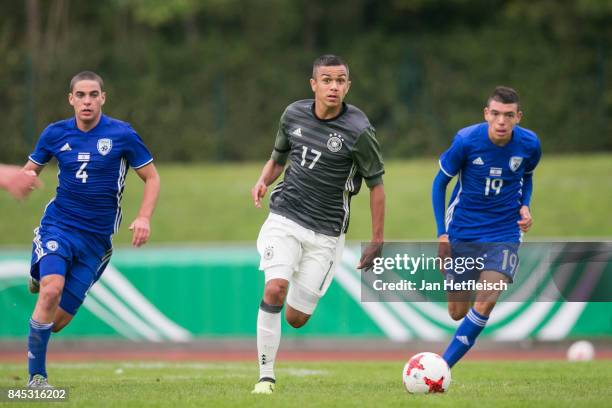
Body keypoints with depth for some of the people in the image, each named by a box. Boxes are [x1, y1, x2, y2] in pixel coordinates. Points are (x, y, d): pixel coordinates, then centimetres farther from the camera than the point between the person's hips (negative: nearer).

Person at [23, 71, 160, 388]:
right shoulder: (55, 133, 2)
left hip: (96, 239, 0)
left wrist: (144, 217, -10)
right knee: (51, 290, -27)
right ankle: (36, 376, -15)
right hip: (57, 225, 0)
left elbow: (151, 177, 5)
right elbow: (29, 170, 15)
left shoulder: (122, 135, -4)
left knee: (58, 320, -3)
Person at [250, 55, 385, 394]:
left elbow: (376, 185, -3)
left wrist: (377, 241, -2)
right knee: (275, 290, -22)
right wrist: (263, 181, -5)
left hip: (326, 233, -2)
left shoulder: (358, 131, -12)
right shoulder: (294, 114, 0)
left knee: (295, 318, 1)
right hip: (284, 218, 2)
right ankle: (265, 376, -12)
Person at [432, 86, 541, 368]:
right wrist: (442, 233, -7)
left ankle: (443, 366, -9)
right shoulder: (467, 140, -17)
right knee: (458, 312, 4)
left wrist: (525, 206, -4)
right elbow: (440, 181, -3)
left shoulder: (529, 144, -9)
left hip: (504, 234, 1)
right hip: (462, 234, -1)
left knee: (485, 303, -19)